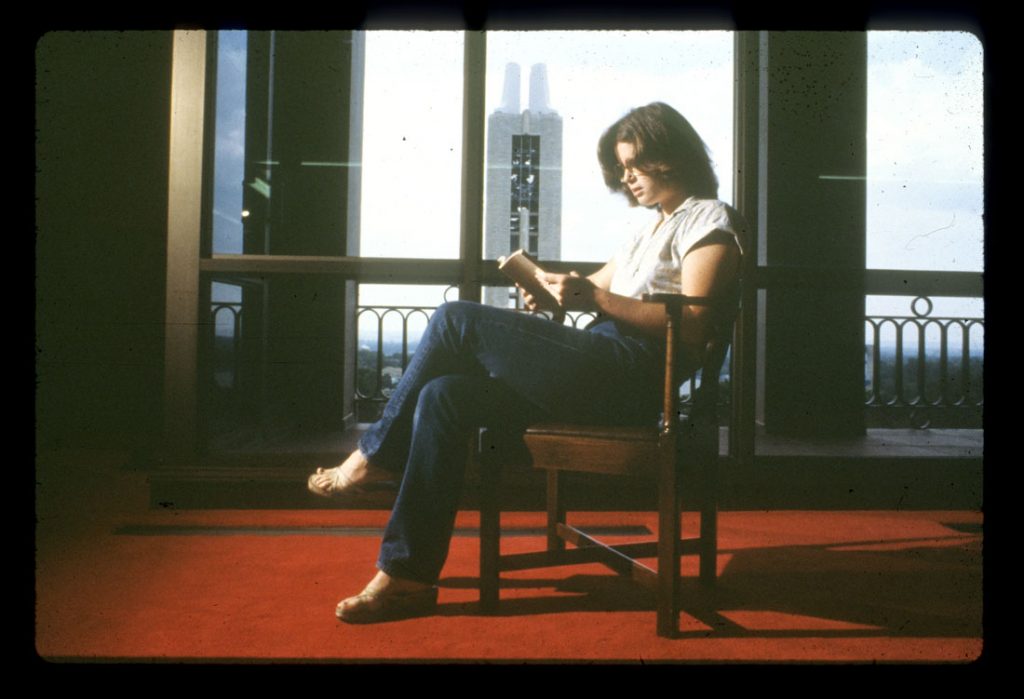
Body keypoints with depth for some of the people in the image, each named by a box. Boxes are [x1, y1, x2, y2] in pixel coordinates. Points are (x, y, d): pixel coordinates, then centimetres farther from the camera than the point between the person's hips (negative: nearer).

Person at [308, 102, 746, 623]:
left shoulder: (709, 219, 3)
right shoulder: (650, 232, 31)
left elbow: (693, 325, -11)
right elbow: (595, 285, 32)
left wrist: (595, 298, -20)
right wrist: (551, 289, 8)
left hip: (630, 375, -9)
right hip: (599, 372, 9)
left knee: (456, 321, -16)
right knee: (443, 396, -10)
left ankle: (374, 457, 0)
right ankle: (407, 576, -10)